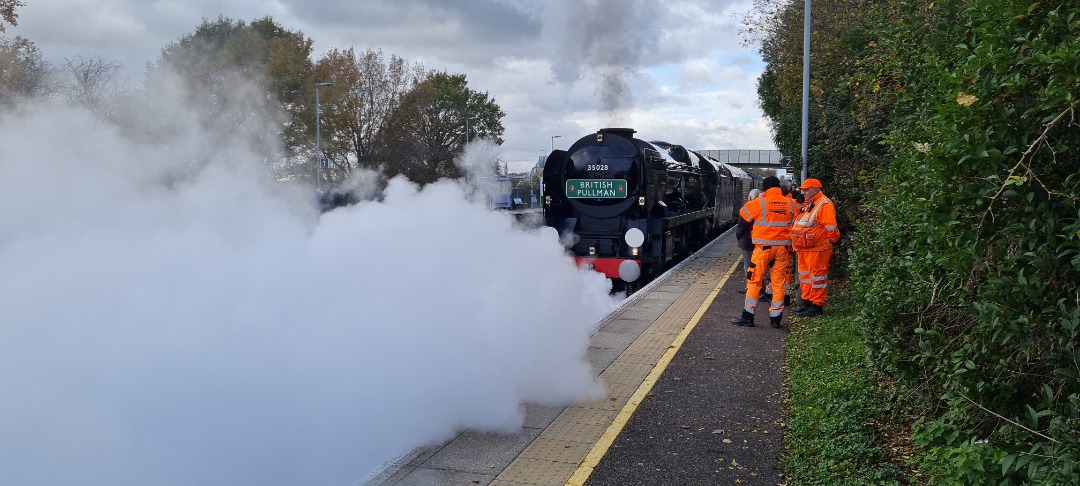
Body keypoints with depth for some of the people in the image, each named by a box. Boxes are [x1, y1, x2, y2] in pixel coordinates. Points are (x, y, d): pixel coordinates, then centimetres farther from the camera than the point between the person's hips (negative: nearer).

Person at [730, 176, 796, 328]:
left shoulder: (760, 202, -7)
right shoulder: (790, 203, 2)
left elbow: (743, 212, 7)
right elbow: (794, 220, 14)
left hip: (763, 247, -3)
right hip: (782, 247, 3)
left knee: (754, 281, 3)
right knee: (778, 282, 8)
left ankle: (748, 316, 5)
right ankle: (776, 317, 11)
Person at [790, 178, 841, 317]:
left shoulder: (824, 204, -13)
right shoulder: (809, 205, 18)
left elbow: (831, 228, -17)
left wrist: (832, 240, -10)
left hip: (817, 249, -10)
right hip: (804, 249, 10)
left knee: (817, 277, -4)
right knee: (805, 276, 16)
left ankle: (816, 306, 0)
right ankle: (807, 302, 26)